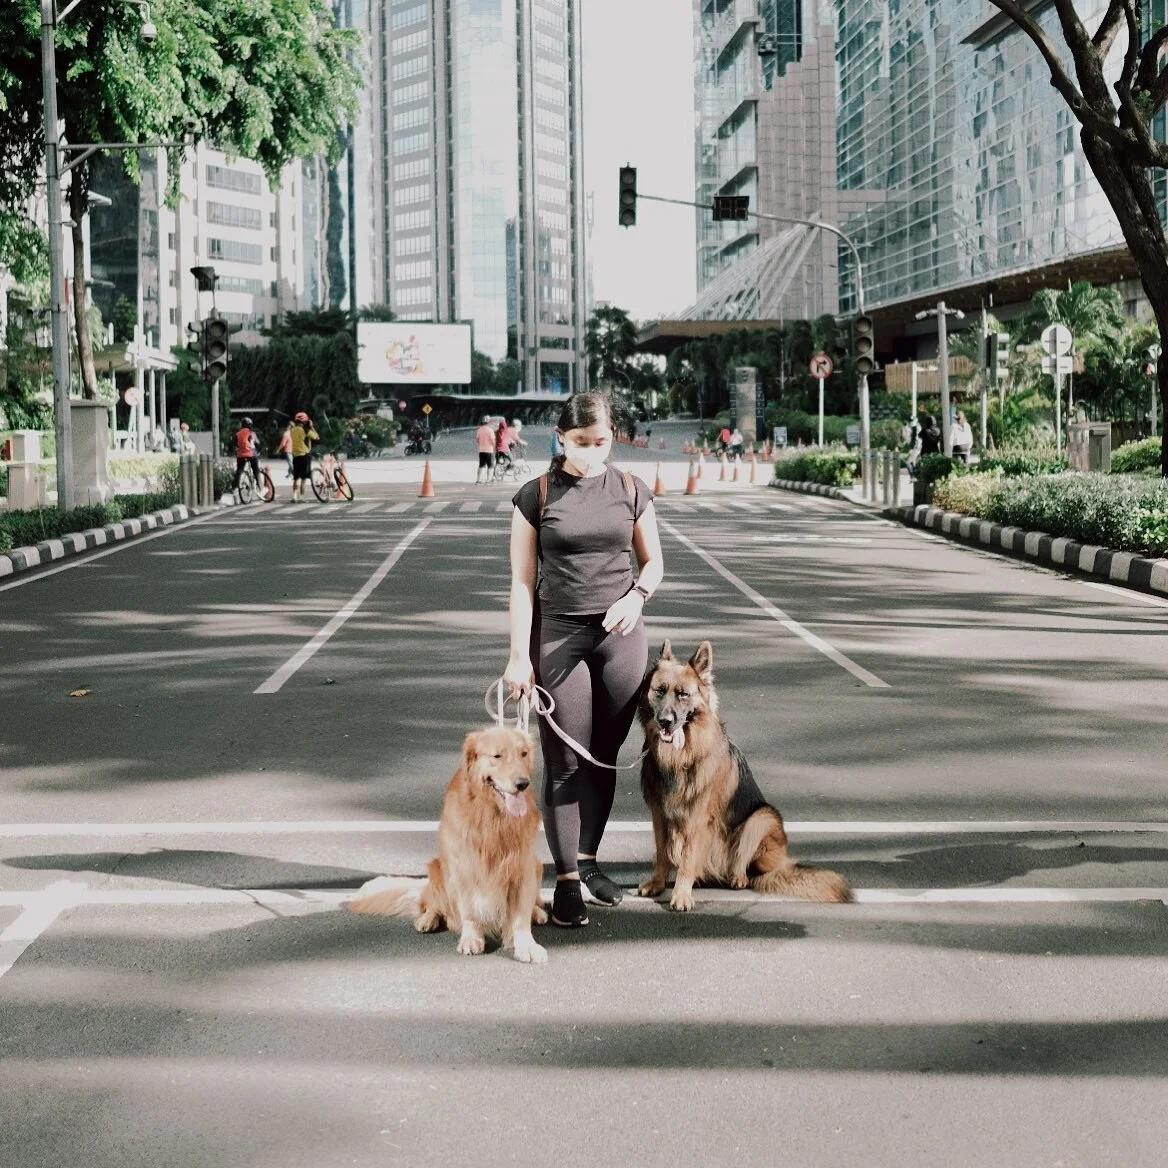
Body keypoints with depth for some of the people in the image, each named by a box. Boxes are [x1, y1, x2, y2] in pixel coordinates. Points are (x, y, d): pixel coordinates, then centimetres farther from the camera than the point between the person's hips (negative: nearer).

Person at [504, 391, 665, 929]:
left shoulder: (631, 491, 5)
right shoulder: (536, 496, -1)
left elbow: (653, 562, 14)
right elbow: (523, 581, -1)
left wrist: (637, 595, -9)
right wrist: (520, 656, -6)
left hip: (621, 636, 3)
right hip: (558, 636, -2)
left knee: (605, 756, 8)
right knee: (565, 762, -4)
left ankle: (588, 859, 23)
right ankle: (566, 879, 0)